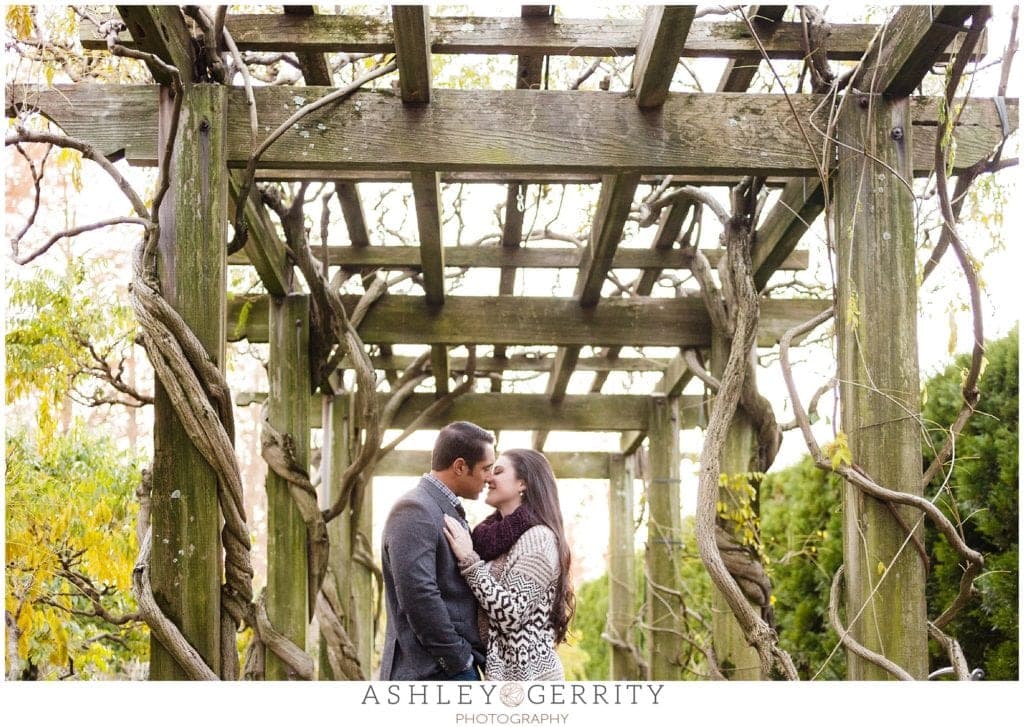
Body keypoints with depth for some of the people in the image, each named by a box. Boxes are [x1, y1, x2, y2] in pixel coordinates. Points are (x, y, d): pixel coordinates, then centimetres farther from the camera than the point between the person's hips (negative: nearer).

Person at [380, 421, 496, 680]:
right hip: (432, 671, -10)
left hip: (458, 666, 10)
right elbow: (418, 596, -22)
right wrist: (457, 658, -15)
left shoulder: (449, 510, 16)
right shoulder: (414, 511, -15)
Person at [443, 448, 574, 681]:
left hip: (527, 674, -9)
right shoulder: (498, 537, 13)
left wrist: (469, 560, -17)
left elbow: (512, 613, -20)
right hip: (504, 670, 9)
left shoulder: (538, 537, -12)